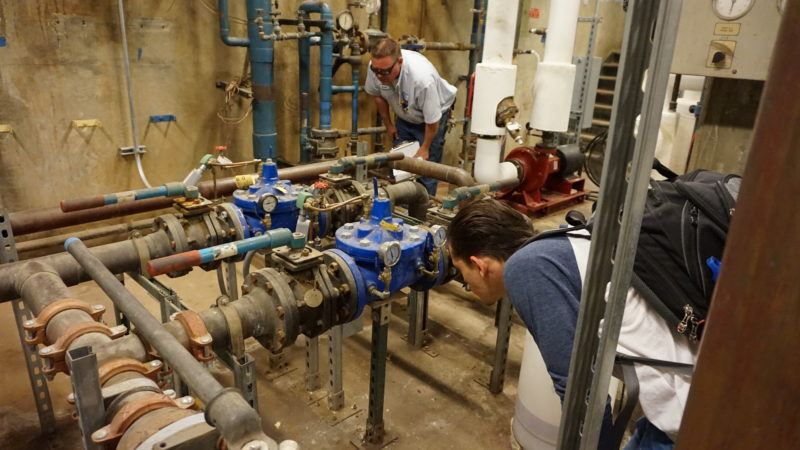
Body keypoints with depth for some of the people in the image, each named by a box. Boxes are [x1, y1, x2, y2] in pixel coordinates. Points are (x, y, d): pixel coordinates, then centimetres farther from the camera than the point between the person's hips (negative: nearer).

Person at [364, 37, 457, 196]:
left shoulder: (423, 78, -41)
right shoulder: (376, 66, -26)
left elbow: (432, 121, -26)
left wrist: (424, 148, -12)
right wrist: (388, 124, 7)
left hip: (433, 115, -5)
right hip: (404, 116, 5)